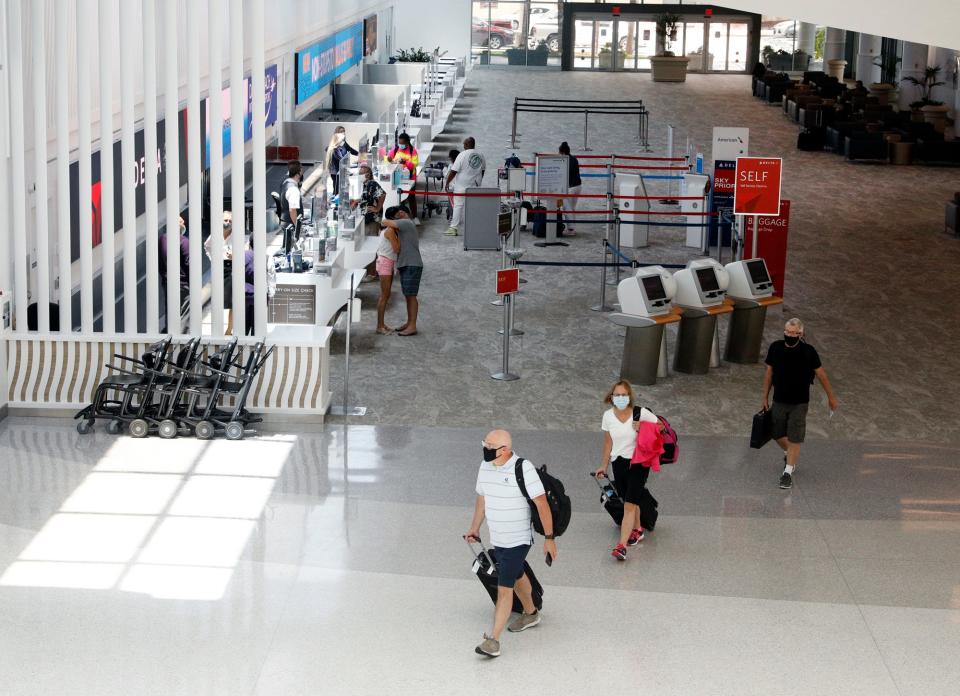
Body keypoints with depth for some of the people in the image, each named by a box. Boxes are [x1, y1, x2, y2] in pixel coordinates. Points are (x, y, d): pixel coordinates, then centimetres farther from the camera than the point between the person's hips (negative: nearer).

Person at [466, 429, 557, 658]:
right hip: (497, 539, 7)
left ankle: (493, 640, -10)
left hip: (517, 541, -7)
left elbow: (542, 504, -18)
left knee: (504, 588, -10)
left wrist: (549, 538, -17)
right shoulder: (485, 467, 0)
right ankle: (530, 613, 49)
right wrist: (475, 527, 23)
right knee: (517, 576, 26)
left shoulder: (523, 469, -22)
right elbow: (482, 498, 16)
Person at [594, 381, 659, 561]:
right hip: (618, 463, 4)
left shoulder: (641, 413, -13)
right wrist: (604, 465, 12)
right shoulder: (608, 416, -2)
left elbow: (660, 426, 0)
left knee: (629, 505, -11)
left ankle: (622, 546, -15)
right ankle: (637, 530, 41)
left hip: (638, 463, -4)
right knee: (631, 502, 15)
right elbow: (608, 442, 9)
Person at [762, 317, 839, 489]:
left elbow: (821, 374, -2)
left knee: (794, 439, -2)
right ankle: (789, 455, 44)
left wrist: (831, 397, 5)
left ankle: (788, 472, 7)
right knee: (778, 434, 13)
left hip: (799, 403, -3)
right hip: (779, 401, 3)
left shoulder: (808, 351, -13)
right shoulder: (775, 348, -7)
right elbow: (769, 372, 6)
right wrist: (765, 397, 10)